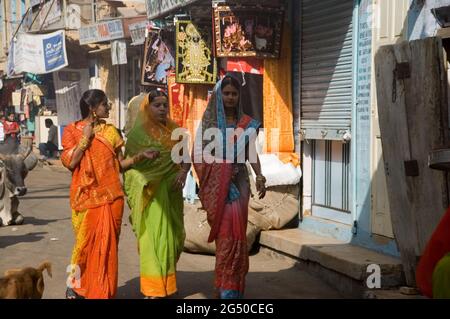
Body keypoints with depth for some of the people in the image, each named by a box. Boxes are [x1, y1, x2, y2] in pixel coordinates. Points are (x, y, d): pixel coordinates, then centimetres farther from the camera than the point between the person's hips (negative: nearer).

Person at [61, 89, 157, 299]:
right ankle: (74, 283, 22)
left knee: (107, 243, 3)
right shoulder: (72, 130, 2)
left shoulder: (110, 131, 9)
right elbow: (70, 162, -9)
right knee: (85, 241, 1)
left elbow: (120, 164, 7)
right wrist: (85, 138, -10)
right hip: (86, 196, -3)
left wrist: (141, 156, -7)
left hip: (110, 196, 3)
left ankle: (103, 291, 13)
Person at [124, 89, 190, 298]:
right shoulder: (138, 132, -2)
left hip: (171, 192, 4)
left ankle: (166, 281, 29)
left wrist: (183, 172, -7)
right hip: (150, 193, -4)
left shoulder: (174, 130, 9)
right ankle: (154, 288, 3)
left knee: (170, 235, 10)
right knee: (153, 237, -4)